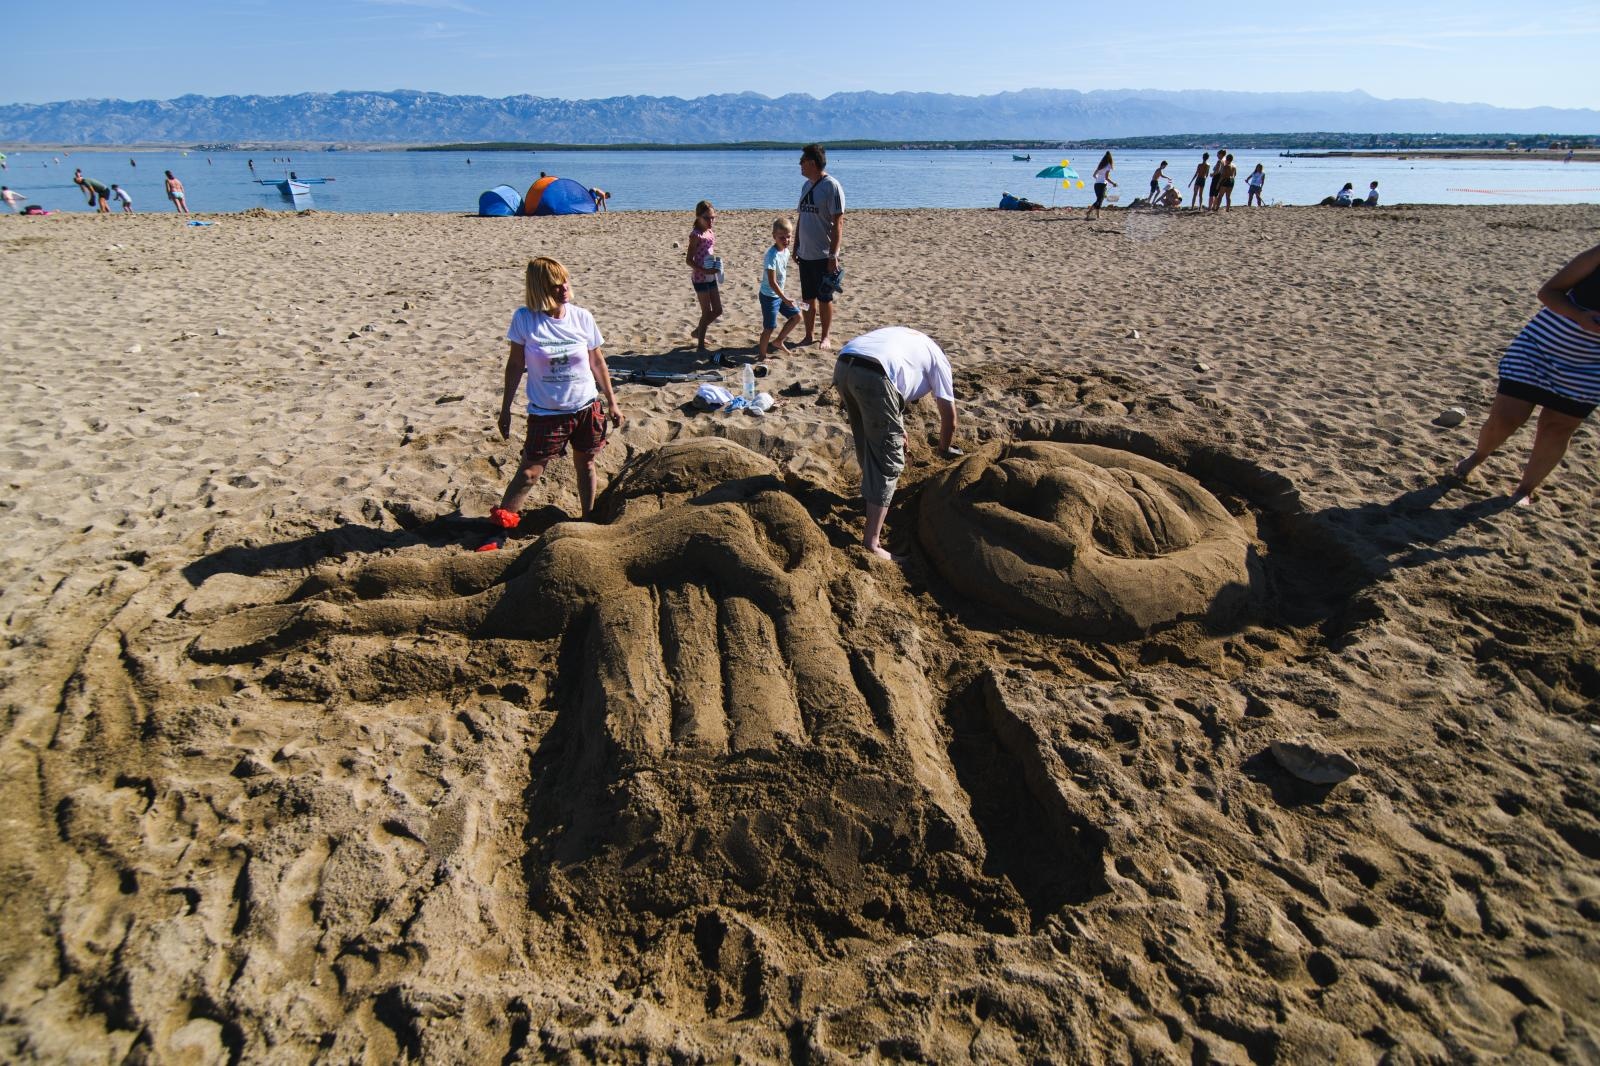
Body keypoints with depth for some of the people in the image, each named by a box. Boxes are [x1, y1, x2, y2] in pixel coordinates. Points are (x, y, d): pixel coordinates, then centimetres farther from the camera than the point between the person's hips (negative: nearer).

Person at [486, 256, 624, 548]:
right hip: (545, 412, -2)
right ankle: (499, 527, 11)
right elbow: (515, 365, -2)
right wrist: (505, 409, 1)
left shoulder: (582, 317, -5)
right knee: (529, 472, -2)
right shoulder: (524, 319, -11)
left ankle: (588, 519, 33)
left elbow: (597, 361, 5)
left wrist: (611, 402, 8)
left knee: (585, 463, 15)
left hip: (587, 408, 2)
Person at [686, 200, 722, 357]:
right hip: (700, 278, -8)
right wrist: (705, 270, -25)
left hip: (711, 277, 8)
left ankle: (697, 331, 32)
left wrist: (716, 265, 6)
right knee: (707, 312, -2)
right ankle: (700, 345, 9)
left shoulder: (711, 232, 7)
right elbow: (689, 260, -17)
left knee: (718, 310, 12)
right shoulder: (696, 235, -15)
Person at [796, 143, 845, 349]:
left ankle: (825, 337, 15)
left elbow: (838, 223, -16)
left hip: (823, 255, -7)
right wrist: (796, 246, 17)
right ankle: (808, 336, 21)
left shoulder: (831, 186, -13)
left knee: (824, 298, 3)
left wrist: (833, 255, -20)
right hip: (805, 253, 7)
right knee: (808, 298, 12)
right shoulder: (806, 185, 11)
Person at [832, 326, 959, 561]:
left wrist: (898, 429, 60)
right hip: (874, 375, -7)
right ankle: (871, 543, -1)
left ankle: (871, 497, 48)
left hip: (842, 365, 7)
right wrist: (945, 449, 44)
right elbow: (949, 416, 25)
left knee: (869, 446, 29)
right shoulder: (938, 358, 23)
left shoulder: (902, 335, 41)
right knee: (888, 462, 2)